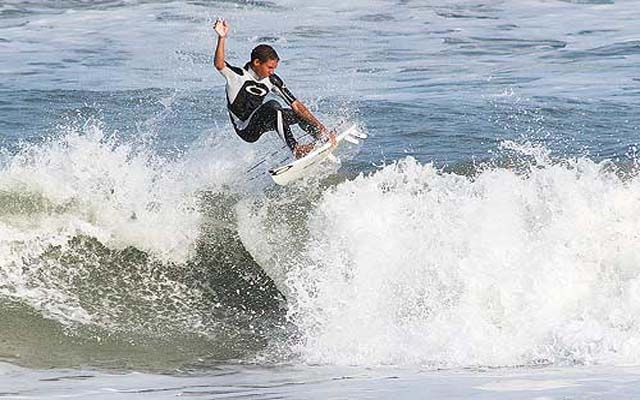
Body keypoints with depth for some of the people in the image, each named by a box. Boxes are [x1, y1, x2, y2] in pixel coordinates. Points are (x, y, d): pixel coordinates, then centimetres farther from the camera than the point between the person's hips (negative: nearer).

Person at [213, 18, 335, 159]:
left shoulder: (272, 80, -3)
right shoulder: (239, 76, -18)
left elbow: (297, 105, -4)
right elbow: (219, 65, -39)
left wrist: (321, 128, -9)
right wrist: (222, 38, -52)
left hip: (260, 123, 7)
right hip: (246, 130, -7)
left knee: (299, 114, 7)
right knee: (272, 106, -31)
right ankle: (295, 149, -37)